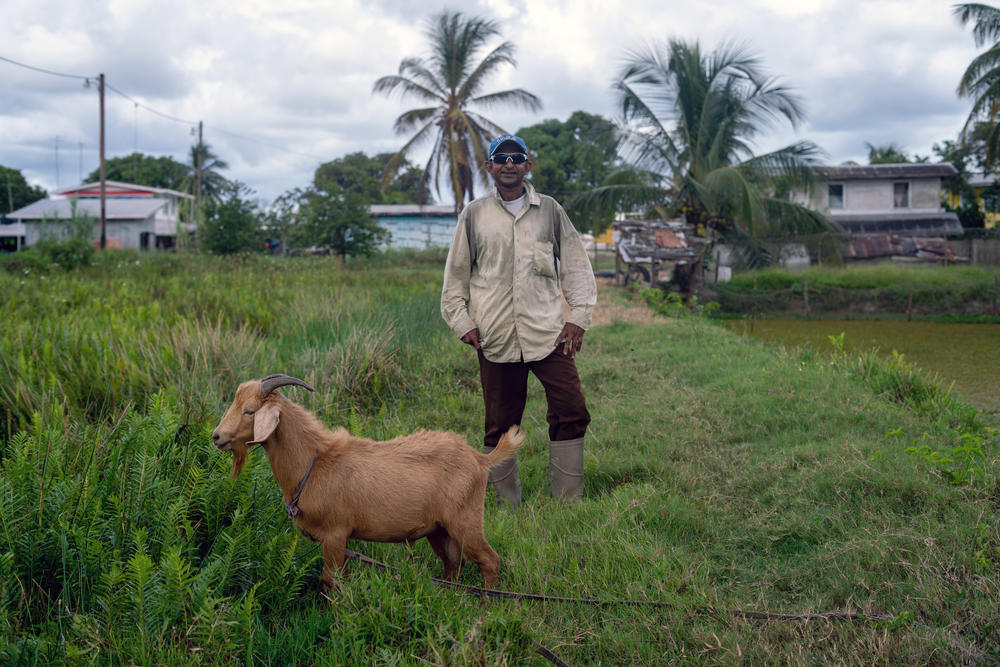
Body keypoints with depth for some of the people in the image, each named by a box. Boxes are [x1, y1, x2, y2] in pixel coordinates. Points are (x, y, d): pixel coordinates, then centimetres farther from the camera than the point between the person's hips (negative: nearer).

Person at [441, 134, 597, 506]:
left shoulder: (549, 211, 10)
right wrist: (462, 322, 5)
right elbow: (455, 275, 14)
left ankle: (568, 502, 2)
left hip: (547, 332, 0)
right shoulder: (474, 214, 9)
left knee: (571, 411, -8)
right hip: (495, 336, 0)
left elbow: (575, 265, 12)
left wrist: (578, 316, 3)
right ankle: (507, 504, 16)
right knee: (500, 424, 4)